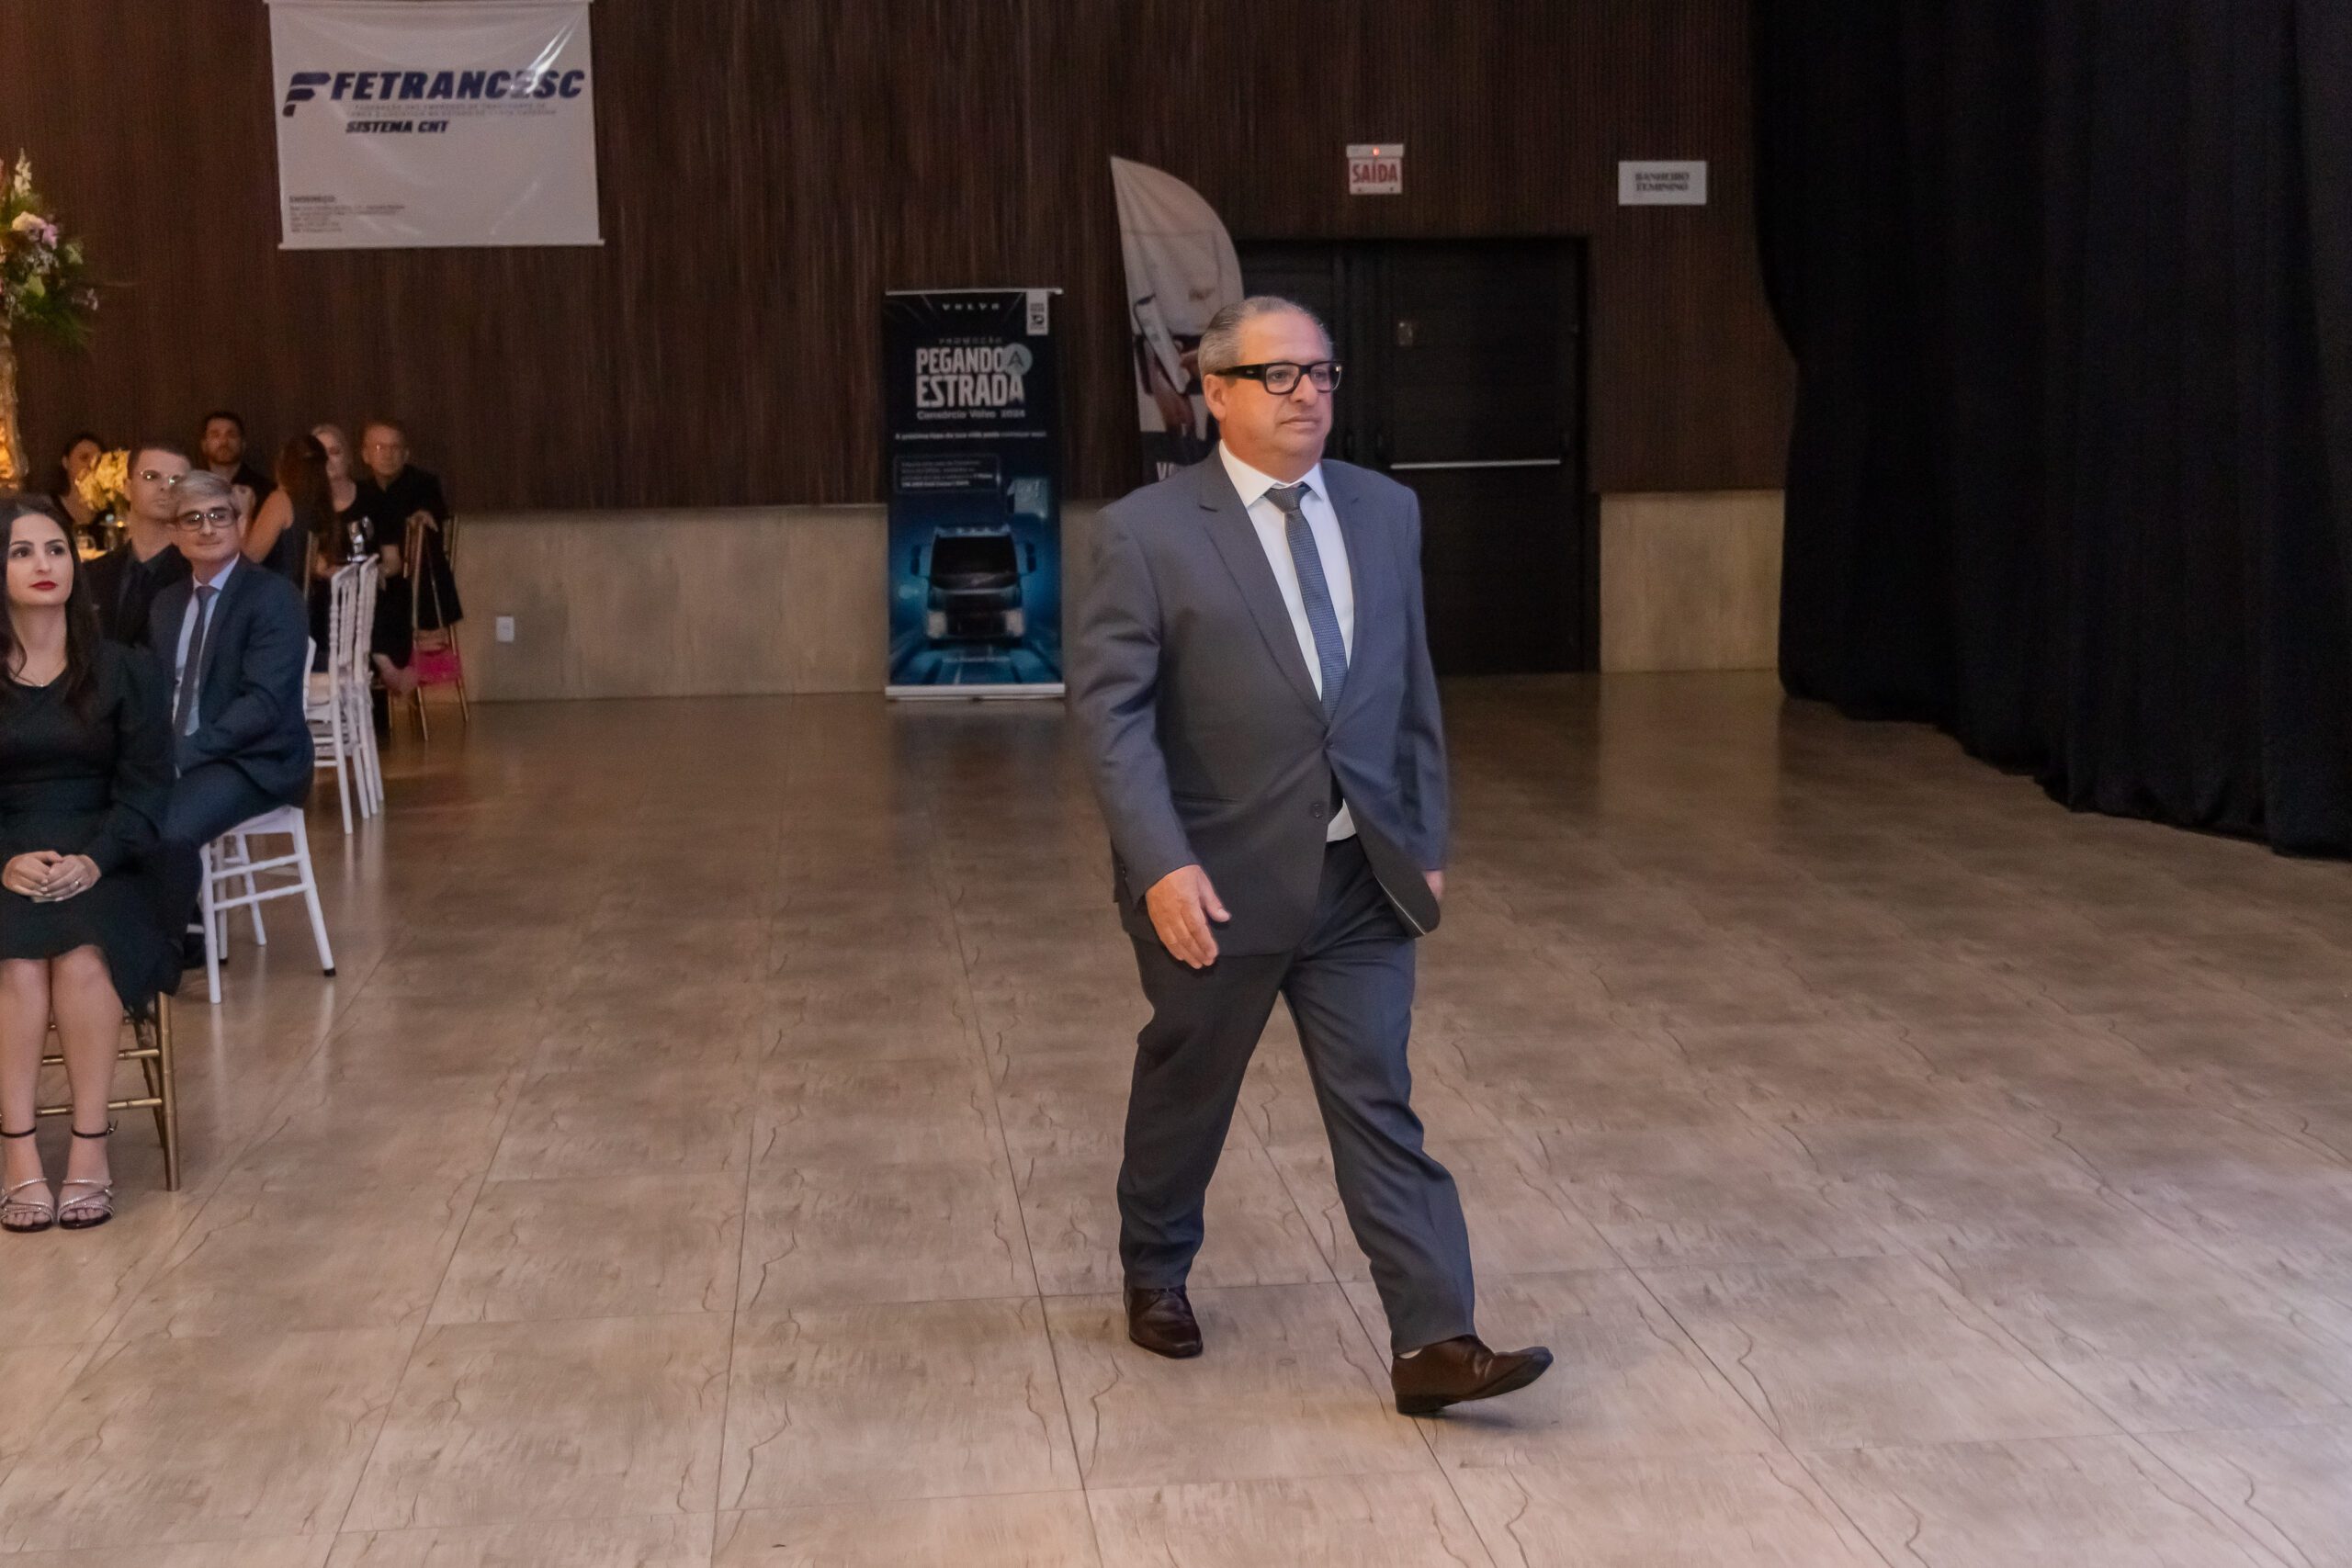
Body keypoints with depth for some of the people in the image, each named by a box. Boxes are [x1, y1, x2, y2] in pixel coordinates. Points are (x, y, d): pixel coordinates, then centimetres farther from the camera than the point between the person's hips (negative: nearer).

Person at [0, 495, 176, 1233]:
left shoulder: (122, 669, 8)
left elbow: (147, 784, 1)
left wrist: (94, 860, -16)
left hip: (101, 861, 0)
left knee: (84, 955, -31)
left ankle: (90, 1150, -25)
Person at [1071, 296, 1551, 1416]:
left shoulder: (1385, 512, 6)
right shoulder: (1148, 532, -10)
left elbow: (1413, 689, 12)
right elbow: (1109, 710, -15)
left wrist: (1426, 838, 12)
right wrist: (1161, 866, -24)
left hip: (1361, 878, 3)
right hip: (1218, 883, -3)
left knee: (1380, 1108, 0)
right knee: (1186, 1090, 16)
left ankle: (1434, 1343, -1)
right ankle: (1155, 1273, 41)